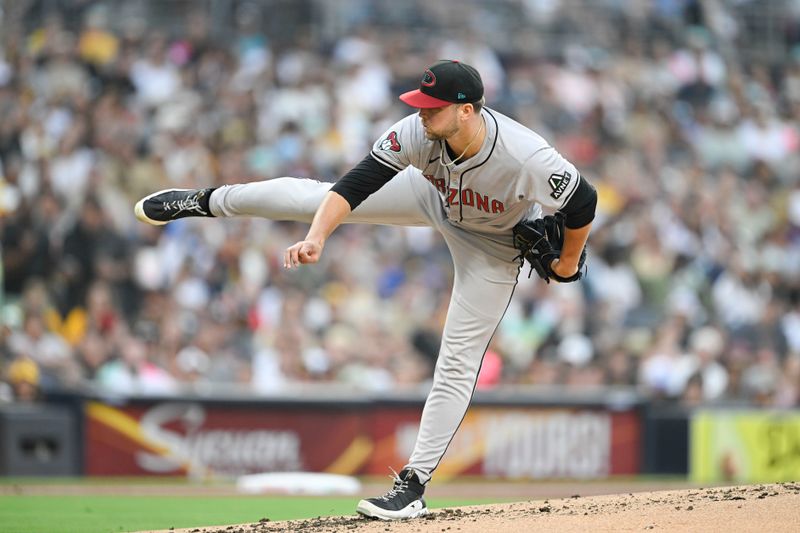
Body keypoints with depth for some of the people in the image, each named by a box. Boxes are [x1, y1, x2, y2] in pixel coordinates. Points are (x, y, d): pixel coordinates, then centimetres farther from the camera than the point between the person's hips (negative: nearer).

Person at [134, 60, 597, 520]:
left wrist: (569, 262, -12)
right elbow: (355, 186, -31)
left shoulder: (528, 159, -45)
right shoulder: (416, 133, -33)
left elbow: (584, 202, -29)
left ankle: (415, 483, 6)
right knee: (315, 197, 6)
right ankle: (207, 201, 31)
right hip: (435, 196, 3)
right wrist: (316, 239, -46)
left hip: (493, 245, -3)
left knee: (458, 362, -4)